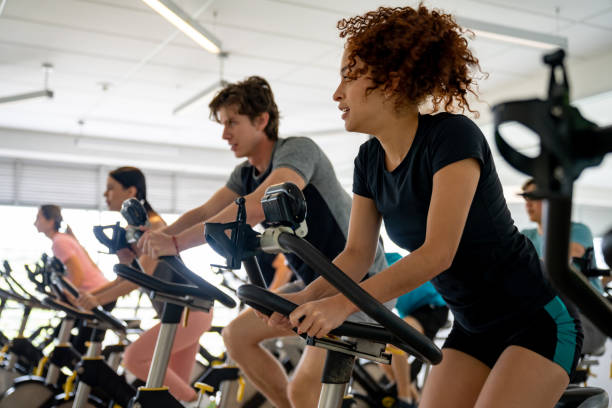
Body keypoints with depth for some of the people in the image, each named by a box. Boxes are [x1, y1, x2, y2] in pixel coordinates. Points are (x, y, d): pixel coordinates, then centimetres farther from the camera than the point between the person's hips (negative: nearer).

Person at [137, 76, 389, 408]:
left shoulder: (297, 149, -18)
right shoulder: (246, 174, 9)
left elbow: (257, 208, -32)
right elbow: (205, 212, 3)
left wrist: (177, 242, -36)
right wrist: (156, 238, -15)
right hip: (317, 284, 9)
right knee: (237, 335, 7)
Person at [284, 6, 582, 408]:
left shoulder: (452, 135, -22)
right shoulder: (370, 159, 0)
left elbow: (437, 253, -30)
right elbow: (357, 252, 0)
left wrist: (343, 304, -35)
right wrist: (304, 300, -17)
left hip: (536, 320, -7)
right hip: (473, 328, 7)